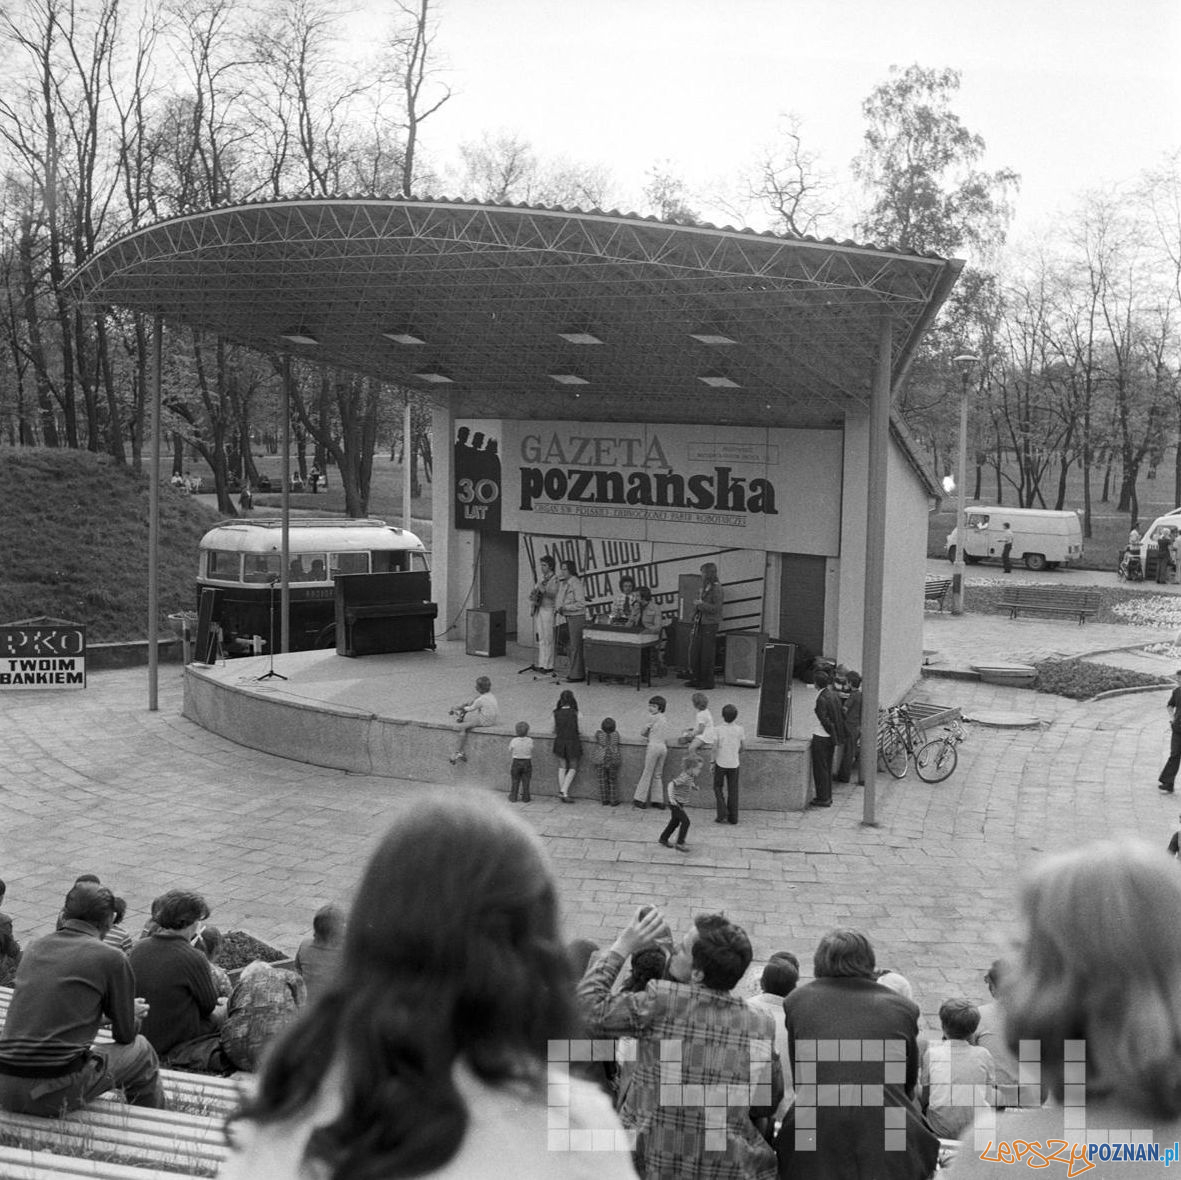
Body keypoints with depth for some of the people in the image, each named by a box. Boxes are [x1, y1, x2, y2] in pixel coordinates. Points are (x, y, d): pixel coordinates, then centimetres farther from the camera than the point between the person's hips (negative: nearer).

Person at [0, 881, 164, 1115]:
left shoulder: (35, 947, 14)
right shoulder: (111, 958, -3)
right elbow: (125, 1034, 7)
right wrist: (133, 1016, 31)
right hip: (57, 1094, -6)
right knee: (141, 1051, 17)